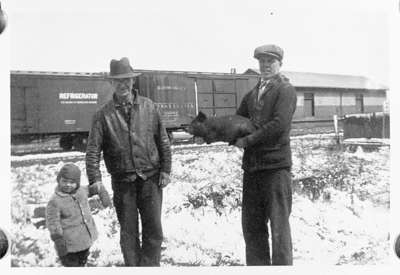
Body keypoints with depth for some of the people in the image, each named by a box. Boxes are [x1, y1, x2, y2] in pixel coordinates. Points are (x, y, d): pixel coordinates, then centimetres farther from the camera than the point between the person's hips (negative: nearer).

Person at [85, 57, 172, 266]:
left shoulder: (148, 107, 3)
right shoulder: (104, 114, 0)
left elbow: (163, 141, 8)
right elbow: (93, 150, -4)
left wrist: (165, 169, 3)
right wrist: (95, 180, -13)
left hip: (150, 178, 1)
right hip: (123, 181, 0)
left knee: (153, 229, 0)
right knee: (128, 232, 8)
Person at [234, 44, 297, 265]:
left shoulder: (285, 90, -1)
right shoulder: (252, 94, 19)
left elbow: (279, 124, -14)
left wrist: (247, 141, -12)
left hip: (276, 165, -6)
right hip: (252, 166, 6)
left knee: (279, 224, -2)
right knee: (251, 225, 10)